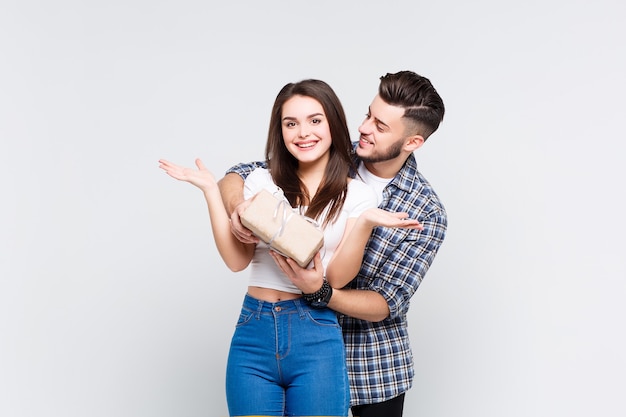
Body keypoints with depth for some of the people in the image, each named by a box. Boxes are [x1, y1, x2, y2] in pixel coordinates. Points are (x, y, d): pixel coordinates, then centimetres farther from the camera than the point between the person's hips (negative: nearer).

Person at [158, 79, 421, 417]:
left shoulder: (356, 195, 2)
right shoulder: (262, 182, 7)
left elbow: (337, 278, -6)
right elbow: (236, 260, 0)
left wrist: (365, 222, -20)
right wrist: (210, 189, -4)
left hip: (316, 339, -2)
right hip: (254, 332, 2)